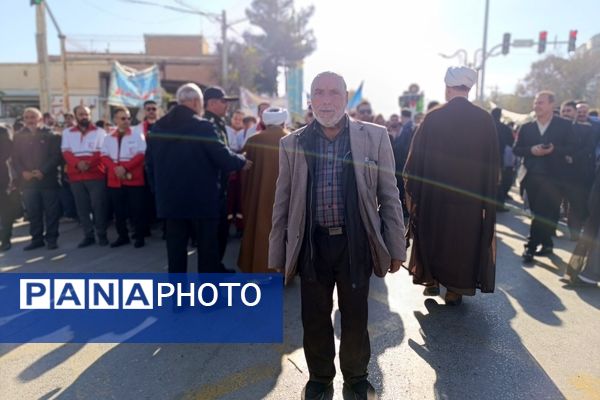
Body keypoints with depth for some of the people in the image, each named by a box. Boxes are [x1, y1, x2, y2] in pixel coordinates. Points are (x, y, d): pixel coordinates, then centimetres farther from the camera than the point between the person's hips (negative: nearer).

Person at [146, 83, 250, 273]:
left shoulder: (158, 126, 6)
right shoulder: (202, 126, -14)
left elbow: (150, 161, 11)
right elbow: (224, 158, -15)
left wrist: (157, 188, 20)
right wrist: (242, 162, 5)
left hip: (170, 197, 6)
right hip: (201, 198, -5)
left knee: (175, 245, 11)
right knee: (207, 244, 8)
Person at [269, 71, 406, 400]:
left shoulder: (374, 137, -1)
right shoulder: (292, 144, 2)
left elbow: (389, 197, 2)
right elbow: (282, 204, 5)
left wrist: (396, 248, 1)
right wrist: (277, 256, 5)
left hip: (356, 243, -1)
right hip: (312, 245, 1)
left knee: (355, 318, 13)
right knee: (314, 319, 13)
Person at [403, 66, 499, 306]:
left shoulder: (433, 117, -7)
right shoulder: (485, 119, -4)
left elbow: (416, 156, -5)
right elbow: (492, 163, -1)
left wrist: (412, 189, 4)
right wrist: (488, 196, 7)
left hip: (435, 192, 0)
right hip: (471, 194, 1)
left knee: (433, 237, 17)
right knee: (463, 239, 12)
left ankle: (432, 281, 27)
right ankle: (455, 289, 19)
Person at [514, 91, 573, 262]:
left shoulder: (565, 125, 1)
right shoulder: (526, 127, 8)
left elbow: (573, 149, -3)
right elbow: (516, 149, 4)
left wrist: (554, 150, -20)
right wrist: (531, 150, -14)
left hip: (553, 176, -3)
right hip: (531, 176, 4)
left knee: (545, 213, -8)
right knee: (539, 212, 11)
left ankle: (531, 246, -3)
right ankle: (547, 243, 26)